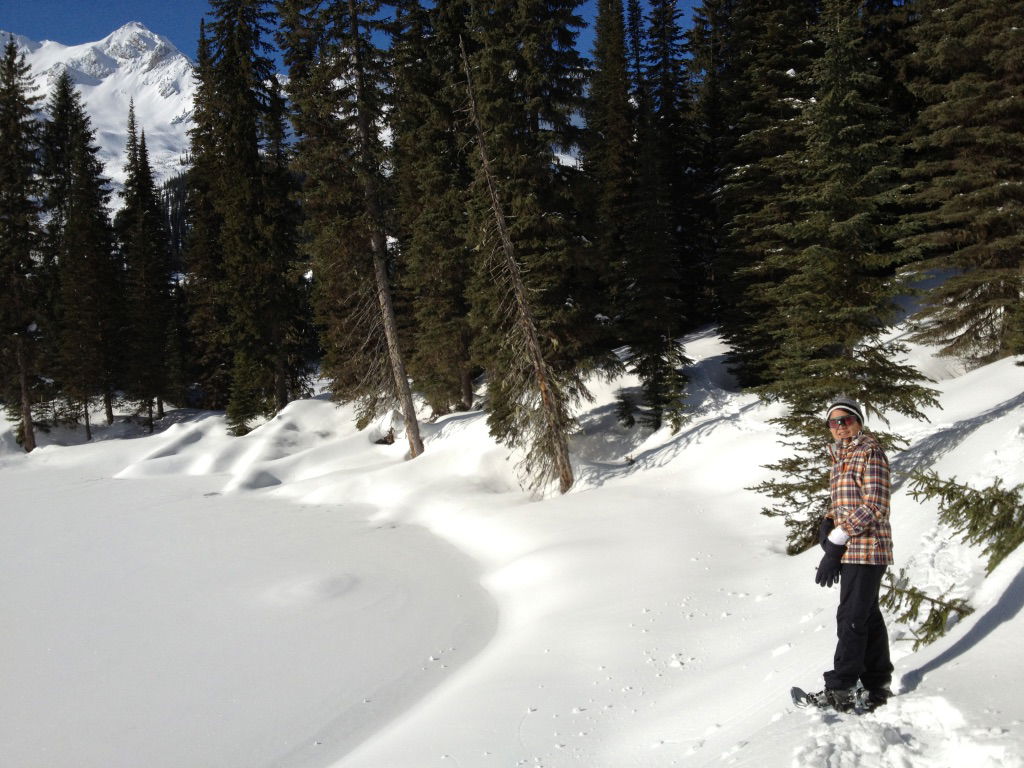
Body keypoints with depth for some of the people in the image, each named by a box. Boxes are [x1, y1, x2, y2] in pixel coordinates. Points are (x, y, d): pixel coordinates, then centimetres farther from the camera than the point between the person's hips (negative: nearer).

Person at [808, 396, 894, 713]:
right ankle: (878, 685, 22)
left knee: (851, 618, -6)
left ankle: (840, 691, -2)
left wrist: (836, 541, -19)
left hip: (866, 545, -9)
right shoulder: (841, 456, 17)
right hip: (851, 548, 9)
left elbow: (874, 506, -17)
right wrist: (828, 523, 1)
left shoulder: (870, 452, -9)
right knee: (868, 615, 13)